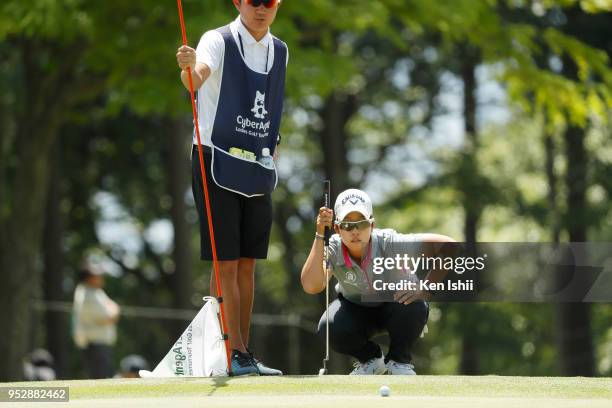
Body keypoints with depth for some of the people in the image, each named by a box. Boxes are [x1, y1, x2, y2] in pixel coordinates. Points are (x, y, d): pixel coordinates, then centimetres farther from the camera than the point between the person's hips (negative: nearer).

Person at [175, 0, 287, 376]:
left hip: (258, 169, 6)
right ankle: (236, 355, -7)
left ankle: (244, 354, 13)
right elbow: (198, 78, -31)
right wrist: (189, 68, -53)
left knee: (247, 264, 8)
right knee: (226, 263, -7)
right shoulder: (219, 41, -9)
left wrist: (272, 145, 12)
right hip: (218, 163, -6)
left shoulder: (279, 51, 11)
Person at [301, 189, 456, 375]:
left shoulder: (389, 243, -32)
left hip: (396, 303, -1)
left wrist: (425, 291, -37)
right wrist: (320, 235, -46)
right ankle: (370, 359, 4)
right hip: (355, 309, 1)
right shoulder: (333, 249, -26)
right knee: (329, 329, -29)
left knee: (415, 307, -35)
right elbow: (311, 286, -44)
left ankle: (399, 360, -4)